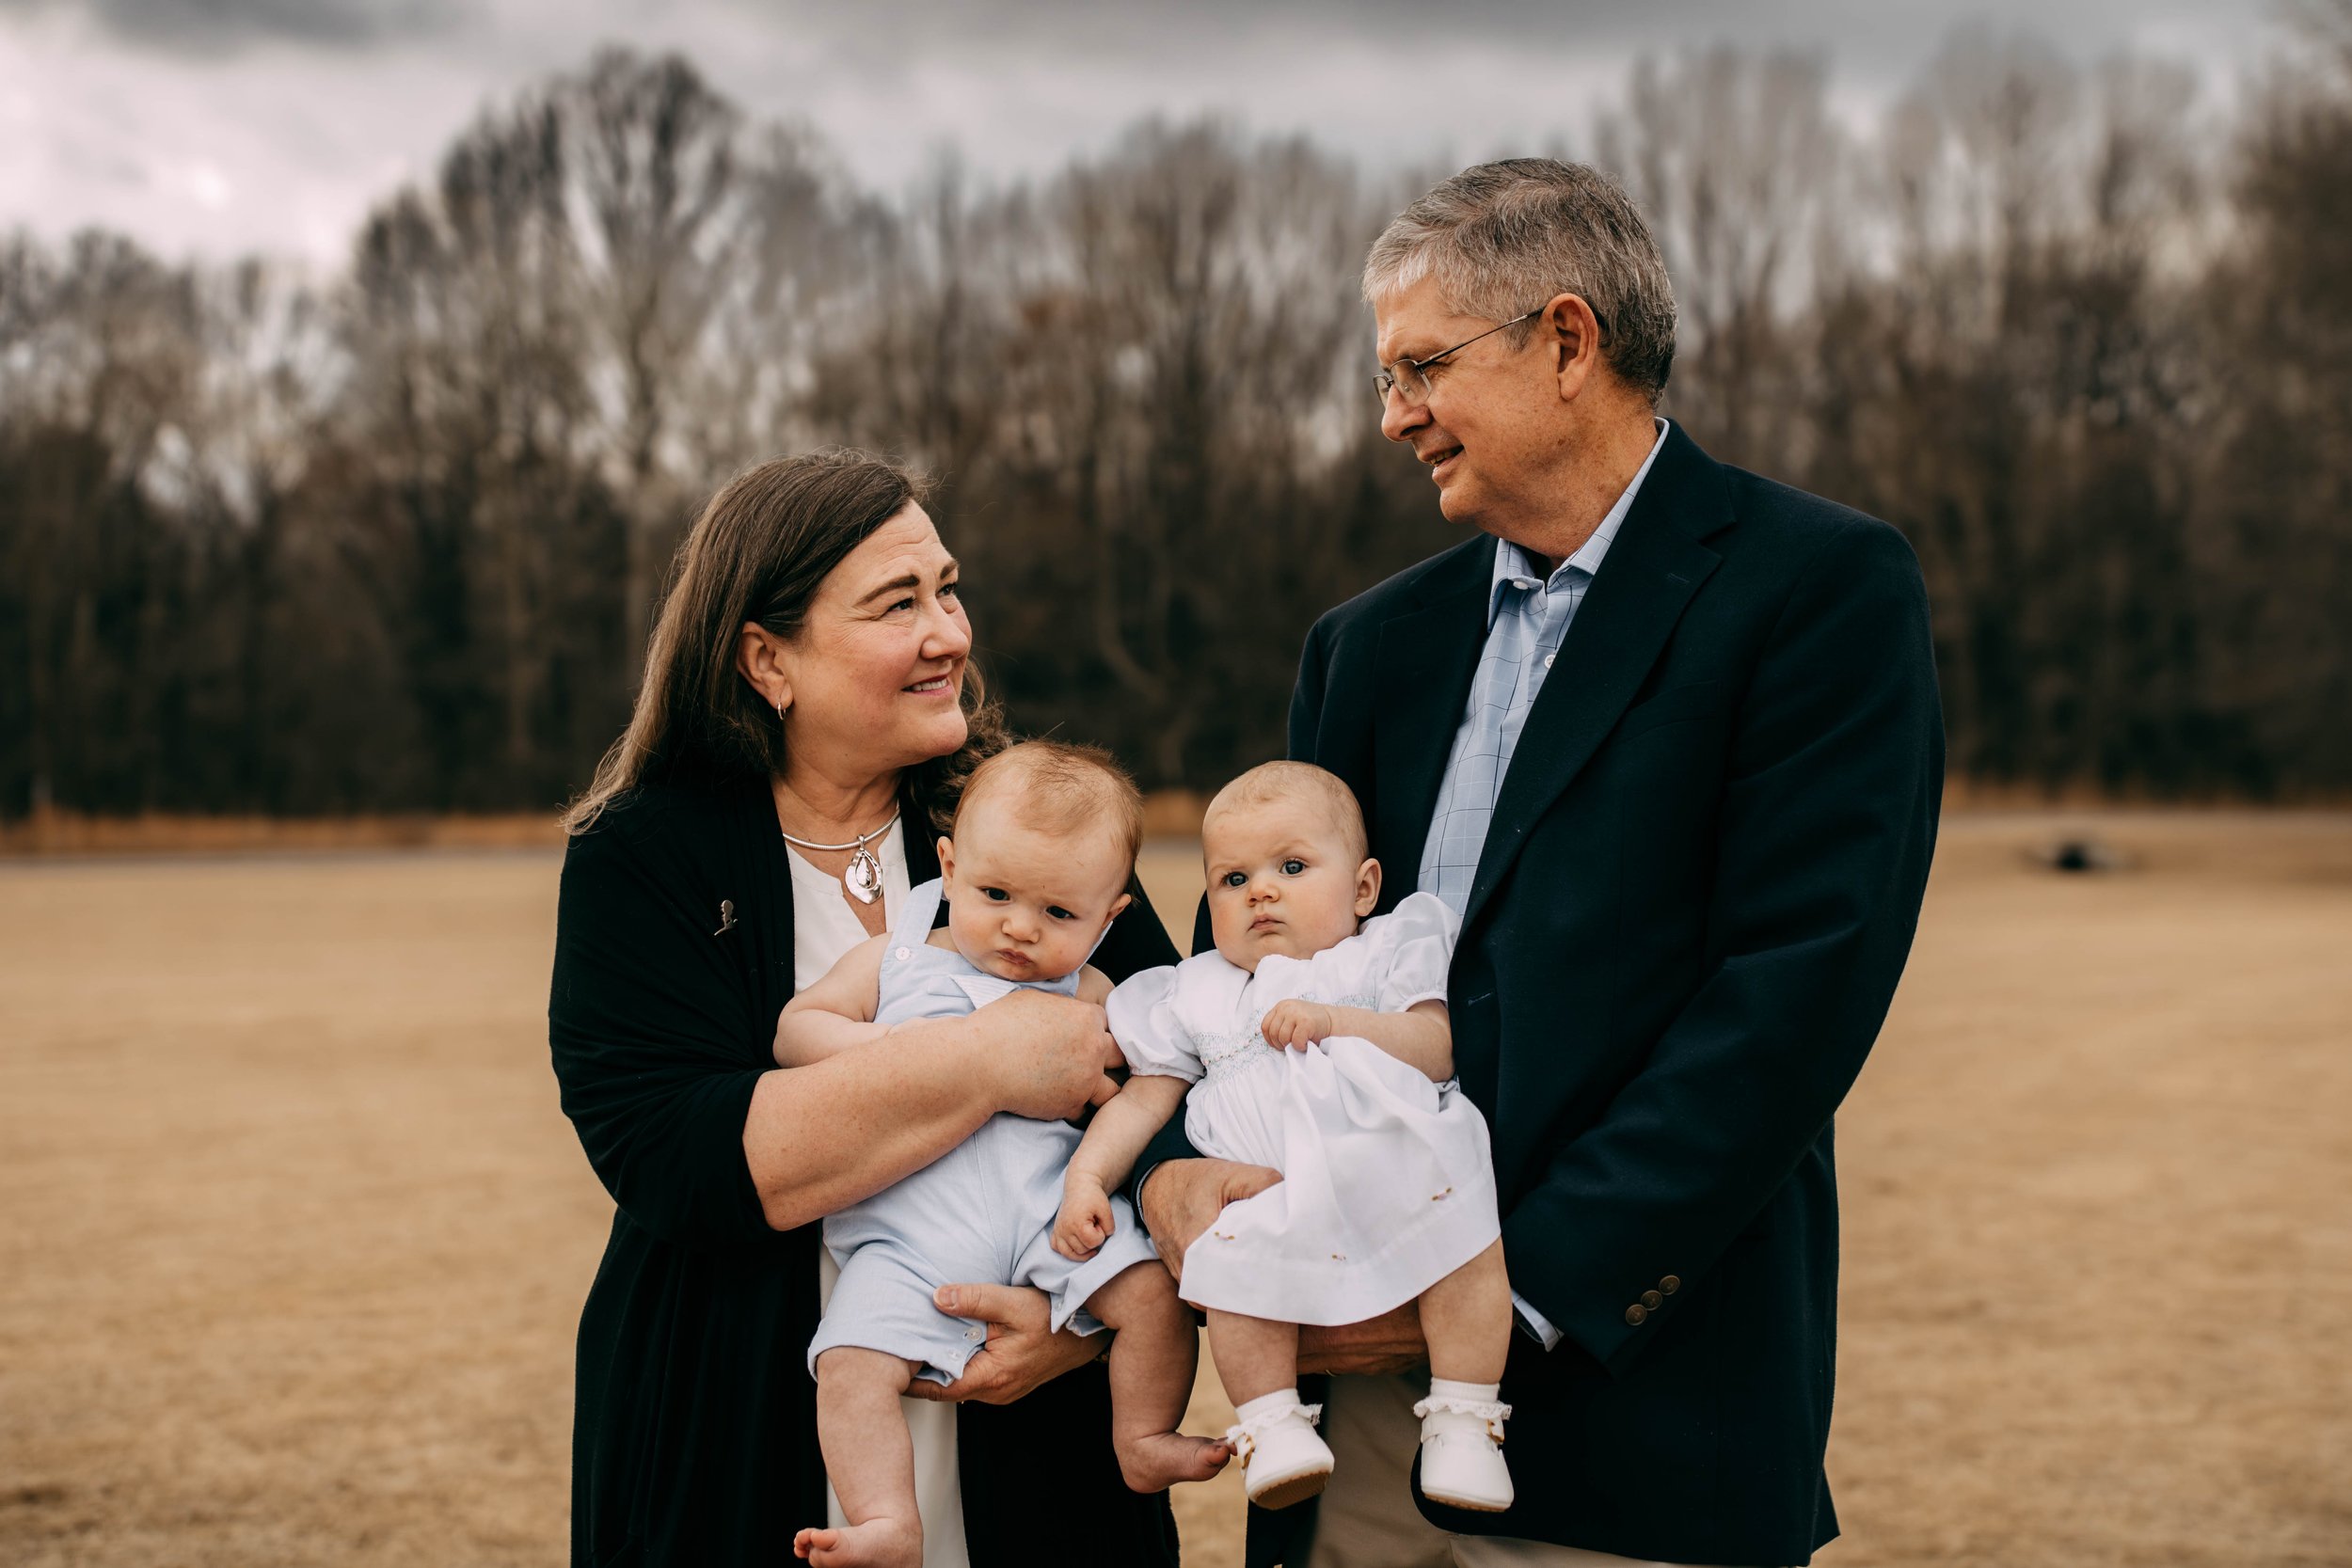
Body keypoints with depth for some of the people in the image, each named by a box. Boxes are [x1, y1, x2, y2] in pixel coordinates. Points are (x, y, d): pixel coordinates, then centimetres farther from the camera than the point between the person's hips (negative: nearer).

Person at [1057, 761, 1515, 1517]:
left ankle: (1461, 1420, -19)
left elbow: (1436, 1050, 2)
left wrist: (1335, 1020, -10)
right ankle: (1271, 1426, -17)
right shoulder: (1198, 994, 25)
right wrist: (1085, 1176, 5)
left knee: (1461, 1222, -29)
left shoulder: (1383, 954, 18)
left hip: (1396, 1162, -1)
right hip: (1269, 1193, 1)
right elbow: (1142, 1098, 21)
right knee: (1235, 1257, -30)